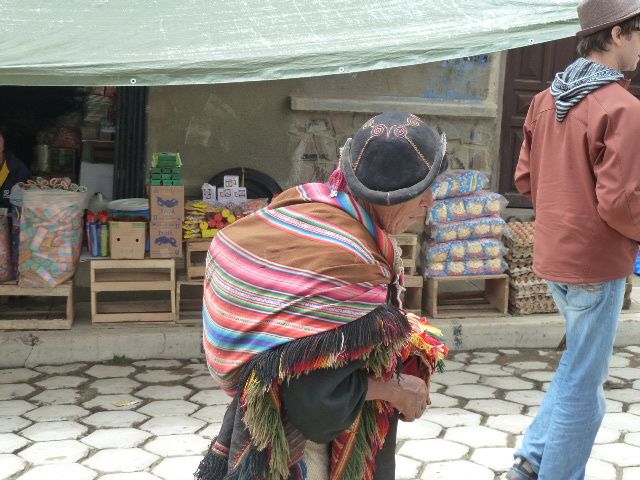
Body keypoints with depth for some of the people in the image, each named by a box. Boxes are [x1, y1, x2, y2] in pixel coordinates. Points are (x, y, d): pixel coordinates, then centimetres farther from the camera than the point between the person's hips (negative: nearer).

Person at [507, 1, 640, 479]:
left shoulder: (546, 99, 6)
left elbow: (525, 178, 11)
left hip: (554, 255, 8)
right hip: (596, 262, -8)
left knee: (580, 367, 23)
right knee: (583, 382, 6)